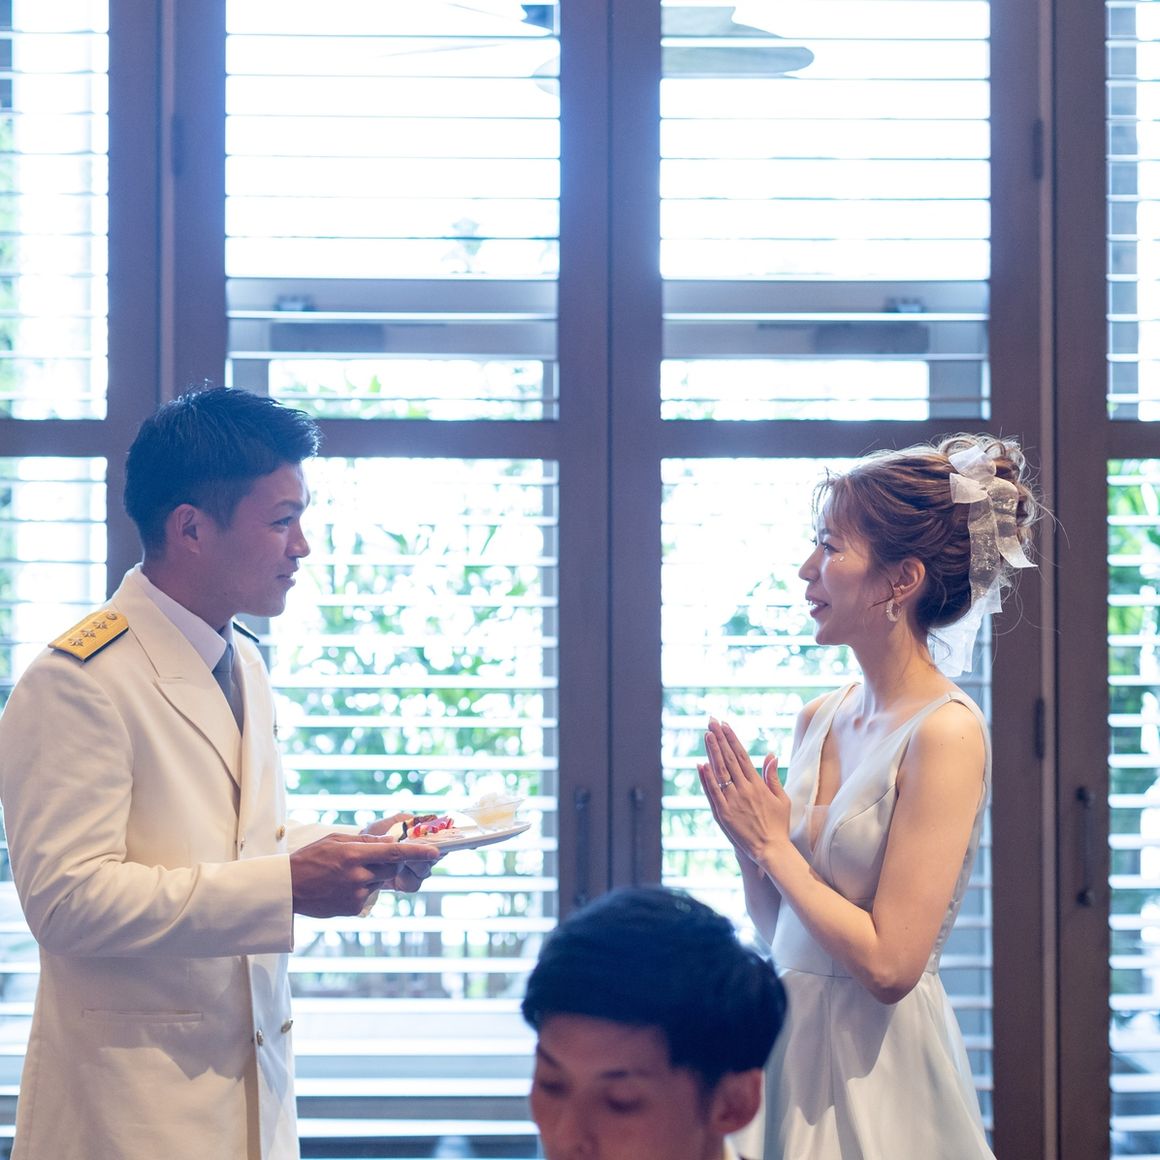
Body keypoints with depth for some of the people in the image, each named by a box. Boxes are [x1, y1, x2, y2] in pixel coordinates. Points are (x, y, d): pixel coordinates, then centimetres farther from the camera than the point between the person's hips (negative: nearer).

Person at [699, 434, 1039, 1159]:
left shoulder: (947, 733, -17)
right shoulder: (820, 719, 4)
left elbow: (888, 964, -21)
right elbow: (777, 924, 11)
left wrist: (775, 847, -13)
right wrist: (749, 839, -7)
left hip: (875, 1069, -7)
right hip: (790, 1036, 7)